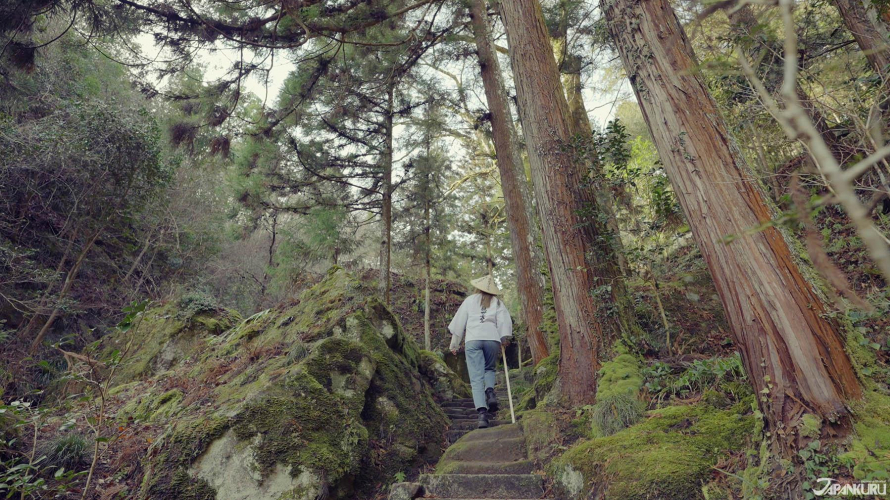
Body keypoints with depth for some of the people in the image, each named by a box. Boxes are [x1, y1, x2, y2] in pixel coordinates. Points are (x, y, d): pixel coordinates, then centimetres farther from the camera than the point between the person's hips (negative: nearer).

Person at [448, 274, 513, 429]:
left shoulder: (470, 300, 16)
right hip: (493, 339, 1)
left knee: (476, 378, -3)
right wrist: (505, 338, 4)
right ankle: (490, 390, -3)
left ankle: (482, 412, -16)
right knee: (489, 369, 25)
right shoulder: (497, 302, 17)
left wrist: (454, 345, 21)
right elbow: (504, 320, 2)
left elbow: (459, 322, 16)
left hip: (473, 340, -1)